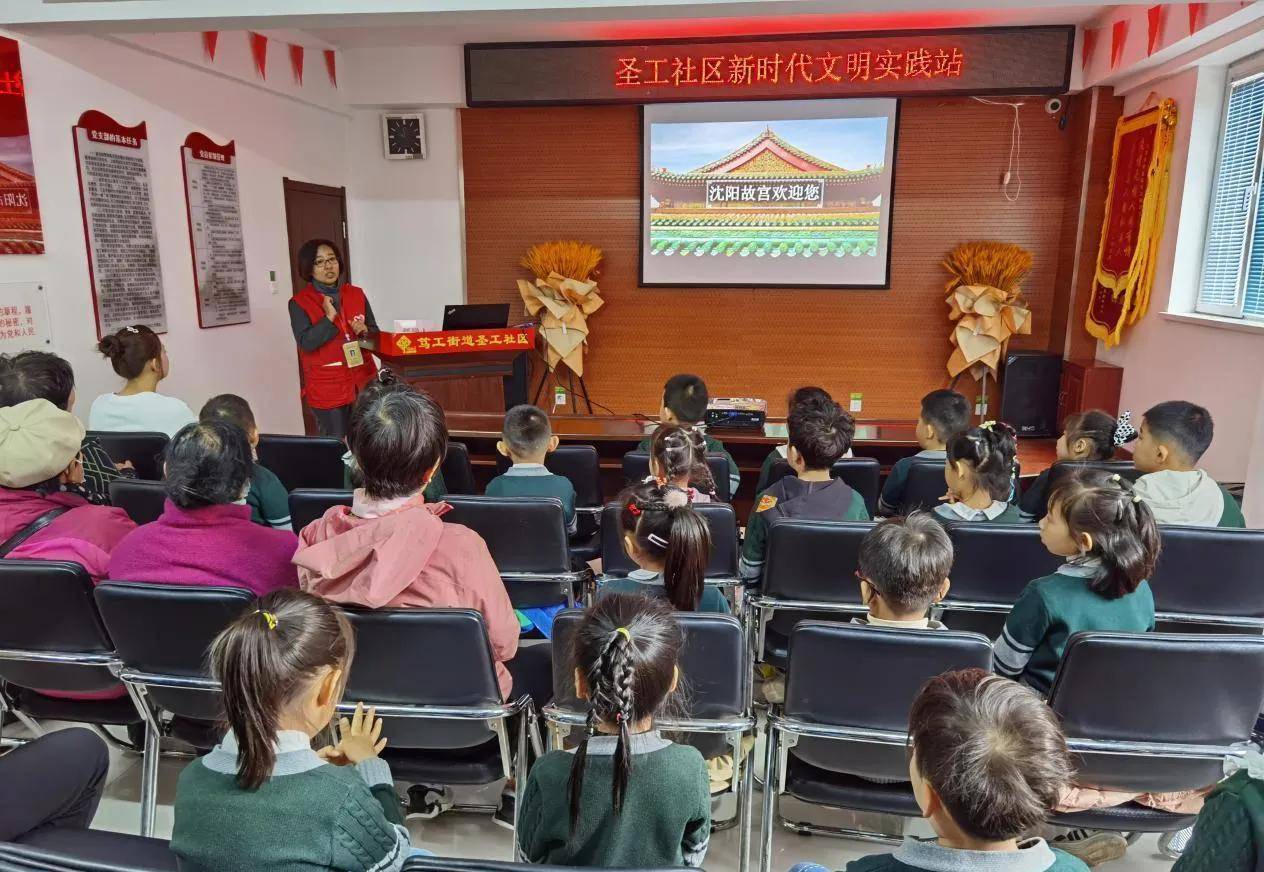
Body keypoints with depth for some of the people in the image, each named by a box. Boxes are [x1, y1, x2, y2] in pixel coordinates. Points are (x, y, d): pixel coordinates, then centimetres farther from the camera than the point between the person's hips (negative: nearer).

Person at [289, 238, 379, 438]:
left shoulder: (357, 294, 9)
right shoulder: (299, 303, -2)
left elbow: (376, 335, 13)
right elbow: (306, 343, -13)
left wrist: (365, 332, -8)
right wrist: (329, 317, -17)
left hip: (363, 384, 3)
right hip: (327, 389, -3)